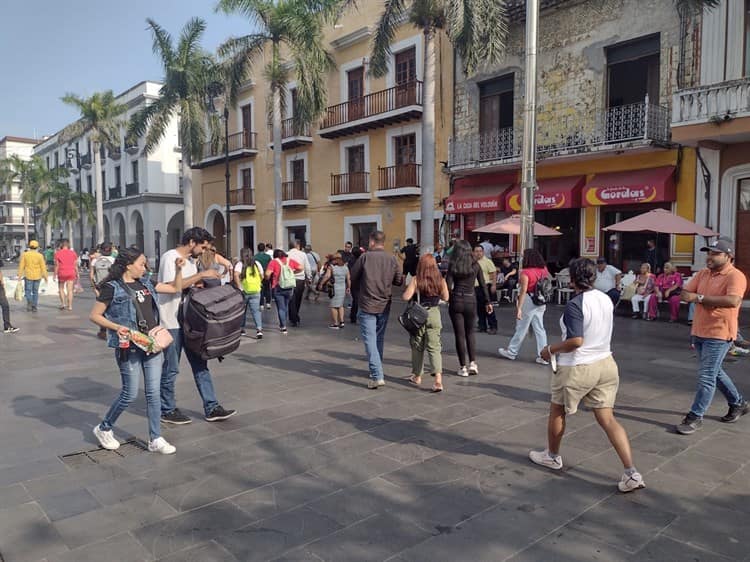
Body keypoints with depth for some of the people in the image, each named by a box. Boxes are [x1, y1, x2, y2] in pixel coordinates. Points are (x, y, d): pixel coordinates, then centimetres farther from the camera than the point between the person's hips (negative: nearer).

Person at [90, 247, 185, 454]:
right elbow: (94, 315, -6)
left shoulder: (145, 283, 11)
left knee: (153, 393, 7)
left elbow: (175, 288, 17)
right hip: (129, 347, -6)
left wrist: (178, 270, 2)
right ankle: (104, 429, 28)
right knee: (130, 394, 3)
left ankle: (155, 439, 15)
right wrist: (117, 327, -19)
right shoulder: (112, 288, -7)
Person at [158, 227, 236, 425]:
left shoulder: (191, 260, 13)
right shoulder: (170, 257, -13)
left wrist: (202, 282, -3)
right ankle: (167, 410, 20)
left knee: (200, 365, 10)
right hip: (172, 322, -9)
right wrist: (201, 274, -22)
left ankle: (211, 408, 16)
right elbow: (172, 286, -25)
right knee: (171, 369, 4)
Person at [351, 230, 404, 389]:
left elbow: (353, 278, 0)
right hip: (384, 306, 4)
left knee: (370, 340, -2)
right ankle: (376, 370, 32)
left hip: (367, 305, -4)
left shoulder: (365, 257, -9)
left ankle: (377, 376, -11)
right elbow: (399, 280, 6)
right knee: (379, 339, 19)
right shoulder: (392, 259, -1)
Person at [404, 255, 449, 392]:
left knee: (418, 346, 14)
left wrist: (407, 287, 5)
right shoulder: (440, 280, -3)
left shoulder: (416, 280, -10)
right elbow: (445, 298, 8)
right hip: (434, 315, 1)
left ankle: (417, 376, 27)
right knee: (434, 347, 2)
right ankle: (438, 378, -13)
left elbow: (406, 297, -14)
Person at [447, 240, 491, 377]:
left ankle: (463, 367, 8)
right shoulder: (475, 265, 0)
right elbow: (483, 285, 2)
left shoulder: (453, 265, -7)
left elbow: (448, 286, -11)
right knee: (470, 333, 19)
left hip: (456, 301, -2)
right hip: (471, 301, 2)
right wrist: (487, 302, 10)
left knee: (459, 335, 5)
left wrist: (449, 299, 7)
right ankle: (473, 363, 11)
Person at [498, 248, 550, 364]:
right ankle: (543, 356, 10)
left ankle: (511, 352, 20)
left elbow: (523, 291, -20)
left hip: (528, 301, -6)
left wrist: (519, 308, -19)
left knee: (521, 329, 5)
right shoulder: (544, 270, 4)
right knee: (539, 329, 10)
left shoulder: (525, 272, -16)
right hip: (540, 302, 7)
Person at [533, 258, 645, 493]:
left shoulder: (574, 305, -20)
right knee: (607, 419, 8)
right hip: (605, 364, 7)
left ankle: (552, 456, 35)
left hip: (577, 368, -6)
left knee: (557, 411, 17)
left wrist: (551, 350, -12)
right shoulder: (606, 299, 3)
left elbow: (576, 341, -27)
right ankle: (631, 473, 0)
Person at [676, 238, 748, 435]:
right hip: (699, 332, 8)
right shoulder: (702, 274, 8)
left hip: (718, 335, -8)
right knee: (714, 372, 22)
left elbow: (733, 301, -30)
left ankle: (695, 417, 5)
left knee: (706, 377, -5)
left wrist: (700, 297, -25)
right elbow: (684, 294, 4)